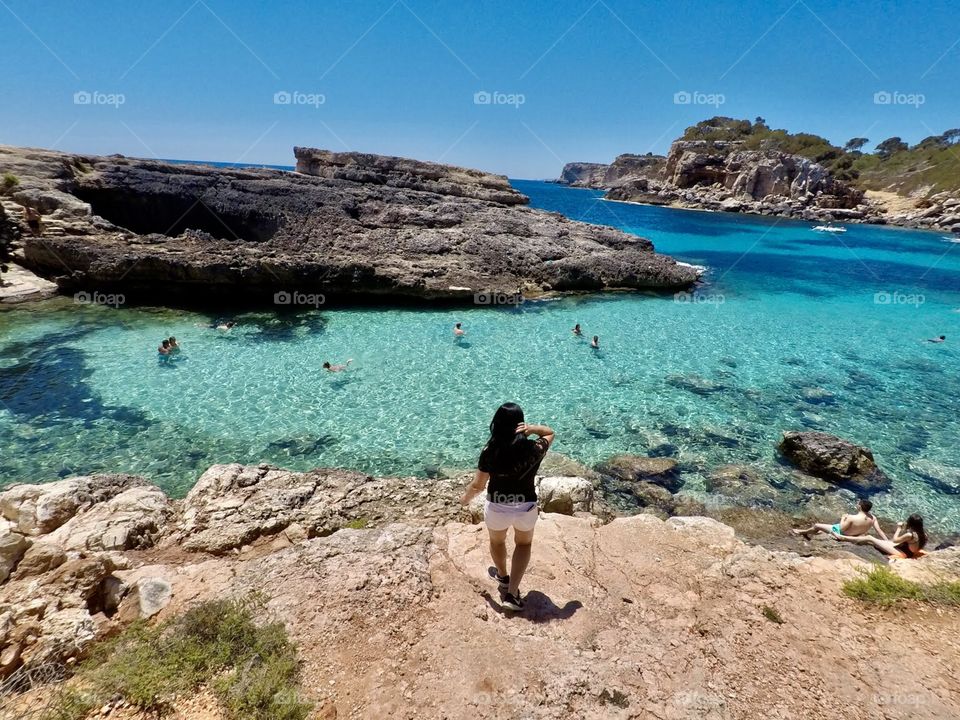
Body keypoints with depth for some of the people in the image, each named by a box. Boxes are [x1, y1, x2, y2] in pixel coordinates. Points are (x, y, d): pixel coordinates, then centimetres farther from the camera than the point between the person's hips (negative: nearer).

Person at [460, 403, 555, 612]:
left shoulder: (490, 451, -20)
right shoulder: (533, 449, -19)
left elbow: (478, 485, -12)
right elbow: (550, 433, 3)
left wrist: (465, 497, 9)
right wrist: (531, 428, -17)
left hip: (497, 508, 0)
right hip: (525, 508, 0)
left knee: (497, 541, 31)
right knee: (523, 544, 29)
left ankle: (503, 576, 57)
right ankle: (512, 593, 21)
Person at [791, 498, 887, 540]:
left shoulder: (852, 518, -37)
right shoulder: (873, 517, -20)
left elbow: (841, 529, -24)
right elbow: (880, 531, -16)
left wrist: (843, 518, -7)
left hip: (841, 533, -7)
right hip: (854, 535, 7)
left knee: (817, 525, 11)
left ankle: (802, 532, 38)